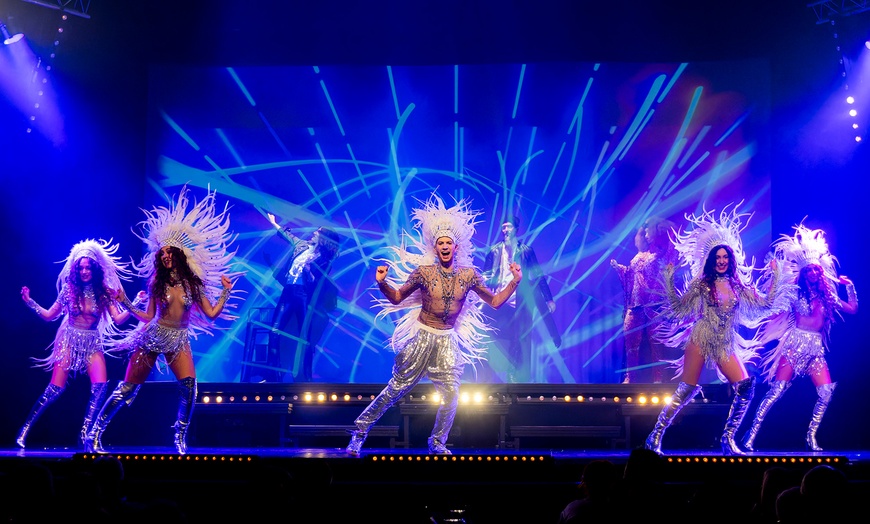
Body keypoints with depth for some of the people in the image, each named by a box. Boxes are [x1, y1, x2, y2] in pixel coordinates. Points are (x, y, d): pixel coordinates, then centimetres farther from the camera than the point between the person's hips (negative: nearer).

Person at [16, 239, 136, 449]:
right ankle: (25, 428, 0)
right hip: (70, 341, -1)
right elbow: (49, 315, 5)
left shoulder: (104, 292, 1)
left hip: (93, 343, 2)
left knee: (100, 386, -18)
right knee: (55, 388, -10)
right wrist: (29, 301, -4)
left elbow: (118, 319, -5)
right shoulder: (69, 289, 0)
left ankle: (85, 433, -11)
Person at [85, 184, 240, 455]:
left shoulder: (192, 283, -1)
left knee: (189, 385, -21)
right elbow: (148, 316, 2)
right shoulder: (157, 282, 0)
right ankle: (95, 433, 7)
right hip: (153, 336, -1)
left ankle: (180, 438, -4)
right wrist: (125, 302, -4)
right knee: (128, 387, -1)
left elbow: (212, 313, -2)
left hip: (179, 340, 1)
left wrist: (226, 291, -8)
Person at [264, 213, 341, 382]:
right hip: (288, 293, 6)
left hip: (304, 296, -6)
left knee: (305, 337, -4)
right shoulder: (302, 246, 15)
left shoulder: (323, 260, -3)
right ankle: (273, 373, 7)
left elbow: (317, 283, -11)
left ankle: (306, 376, 3)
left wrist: (308, 270, -25)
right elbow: (286, 233, 32)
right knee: (275, 330, -1)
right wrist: (273, 222, 39)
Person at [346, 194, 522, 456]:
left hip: (448, 341, 3)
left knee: (451, 395, -2)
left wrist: (515, 282, -7)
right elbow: (396, 298, 0)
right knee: (396, 388, -2)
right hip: (422, 336, -3)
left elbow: (495, 301, 5)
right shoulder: (424, 272, -7)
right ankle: (360, 430, 6)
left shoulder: (469, 275, -1)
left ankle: (438, 442, 18)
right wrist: (382, 283, -19)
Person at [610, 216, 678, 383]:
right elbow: (630, 274, 23)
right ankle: (630, 377, 6)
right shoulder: (641, 255, 19)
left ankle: (658, 379, -2)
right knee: (631, 338, 1)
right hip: (635, 303, 6)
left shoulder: (664, 255, 1)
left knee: (655, 341, -5)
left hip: (654, 304, -6)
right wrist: (618, 267, 12)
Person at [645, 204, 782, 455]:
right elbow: (678, 307, 3)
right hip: (701, 340, -4)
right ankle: (655, 436, -1)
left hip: (725, 345, 4)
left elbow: (765, 305, 14)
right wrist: (669, 279, -3)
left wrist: (775, 277, 13)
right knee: (686, 389, -9)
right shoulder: (701, 283, 3)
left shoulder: (739, 286, 12)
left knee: (745, 387, -12)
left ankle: (728, 438, -2)